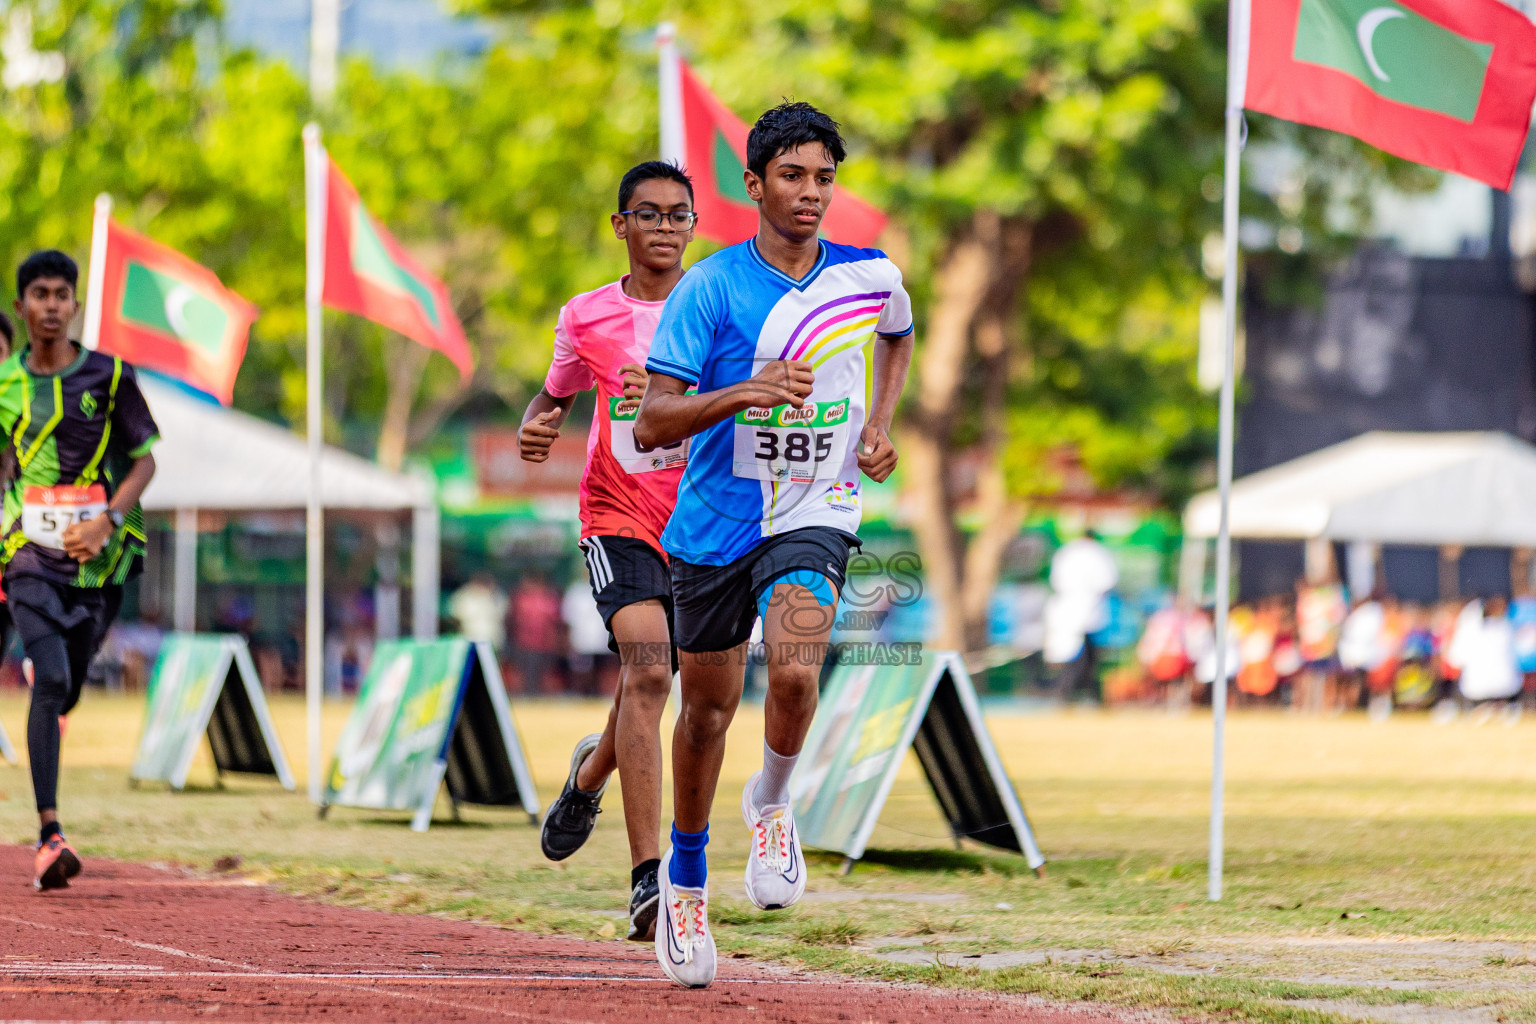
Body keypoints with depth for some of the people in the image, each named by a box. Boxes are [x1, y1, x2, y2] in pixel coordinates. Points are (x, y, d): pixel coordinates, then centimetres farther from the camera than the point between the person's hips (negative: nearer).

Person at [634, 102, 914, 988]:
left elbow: (899, 336, 25)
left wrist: (880, 425, 10)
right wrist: (744, 392, -30)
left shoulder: (871, 277, -1)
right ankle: (687, 877, 33)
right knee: (709, 704, 10)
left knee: (794, 671, -27)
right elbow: (652, 423, -15)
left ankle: (774, 800, 4)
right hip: (715, 522, 0)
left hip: (815, 516, 0)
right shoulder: (710, 288, -10)